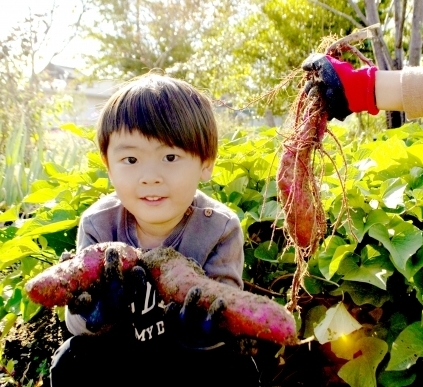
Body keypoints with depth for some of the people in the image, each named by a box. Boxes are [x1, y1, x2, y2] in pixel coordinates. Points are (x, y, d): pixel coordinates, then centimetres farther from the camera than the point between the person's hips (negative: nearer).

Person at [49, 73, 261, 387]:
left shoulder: (220, 229, -23)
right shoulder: (98, 225, -18)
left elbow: (225, 312, -24)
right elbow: (77, 319, -18)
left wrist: (202, 329, -49)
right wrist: (96, 314, -43)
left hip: (190, 352, -1)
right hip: (118, 348, 2)